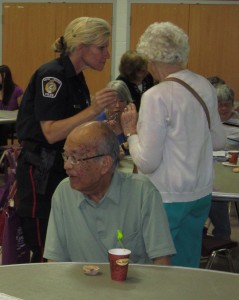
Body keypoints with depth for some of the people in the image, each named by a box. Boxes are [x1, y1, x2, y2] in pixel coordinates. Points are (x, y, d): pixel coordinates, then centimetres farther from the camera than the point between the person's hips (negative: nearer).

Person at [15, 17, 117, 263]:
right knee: (46, 253, -4)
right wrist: (93, 110, -28)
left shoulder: (75, 77, 11)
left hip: (62, 169, 9)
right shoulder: (51, 75, -16)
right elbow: (51, 132, -23)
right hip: (41, 172, -9)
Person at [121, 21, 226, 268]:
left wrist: (131, 132, -3)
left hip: (168, 198, -7)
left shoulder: (157, 97, -18)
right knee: (189, 265, 19)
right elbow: (218, 141, 14)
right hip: (201, 193, 7)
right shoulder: (205, 87, 2)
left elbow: (147, 162, -17)